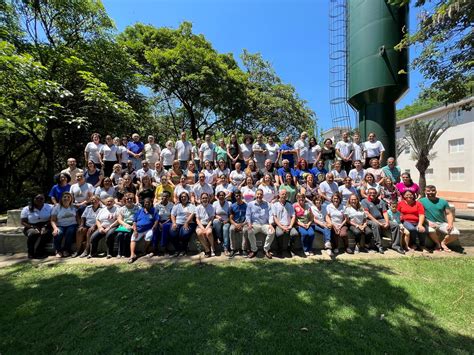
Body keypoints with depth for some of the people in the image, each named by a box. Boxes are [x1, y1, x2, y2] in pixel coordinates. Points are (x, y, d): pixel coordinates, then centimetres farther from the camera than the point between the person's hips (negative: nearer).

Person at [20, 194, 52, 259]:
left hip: (45, 227, -1)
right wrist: (33, 227, -13)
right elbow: (23, 222, 3)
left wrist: (45, 226, -18)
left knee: (46, 233, -35)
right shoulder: (26, 209, 7)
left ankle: (38, 252, -19)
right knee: (32, 233, -34)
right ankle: (30, 253, -15)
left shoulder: (50, 207, 6)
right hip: (31, 228, 1)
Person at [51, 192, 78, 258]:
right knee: (58, 233, -32)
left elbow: (78, 218, 9)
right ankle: (58, 251, -9)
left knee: (70, 232, -32)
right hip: (60, 226, 0)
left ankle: (66, 250, -12)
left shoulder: (74, 207, 10)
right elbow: (53, 220, 1)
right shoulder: (56, 207, 6)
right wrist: (55, 228, -18)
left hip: (72, 225, 0)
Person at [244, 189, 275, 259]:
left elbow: (270, 215, 5)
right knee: (250, 232, -33)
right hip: (255, 224, -1)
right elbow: (248, 215, 5)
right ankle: (253, 250, -12)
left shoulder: (267, 204, 14)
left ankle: (266, 249, -7)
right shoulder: (250, 204, 12)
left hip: (265, 224, 1)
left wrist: (270, 224, -12)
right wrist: (249, 223, -13)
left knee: (272, 232, -29)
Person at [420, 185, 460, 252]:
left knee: (456, 233, -20)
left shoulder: (443, 201, 13)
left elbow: (449, 214, 11)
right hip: (430, 223, -4)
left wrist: (450, 224, -6)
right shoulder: (422, 201, 1)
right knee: (431, 230, -36)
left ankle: (443, 243, 10)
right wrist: (428, 222, -20)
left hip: (442, 223, 4)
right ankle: (438, 243, -1)